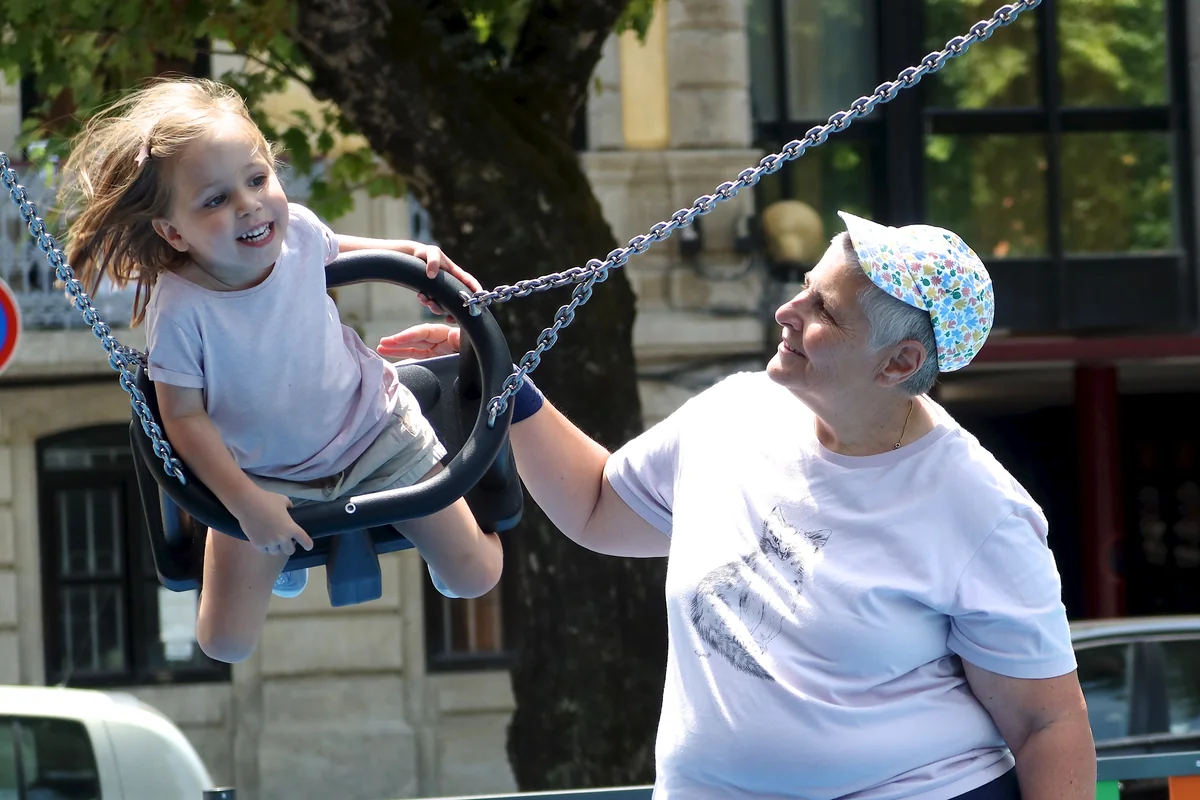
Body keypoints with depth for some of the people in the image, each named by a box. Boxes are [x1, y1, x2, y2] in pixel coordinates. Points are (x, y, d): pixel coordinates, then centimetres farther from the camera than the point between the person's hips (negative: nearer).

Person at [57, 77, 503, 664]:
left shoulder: (298, 229, -18)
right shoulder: (180, 308, -31)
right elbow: (184, 417, -19)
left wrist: (411, 252, -4)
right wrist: (246, 503, -24)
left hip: (377, 430, 3)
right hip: (268, 477, -2)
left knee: (475, 577, 3)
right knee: (226, 644, -3)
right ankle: (278, 553, 28)